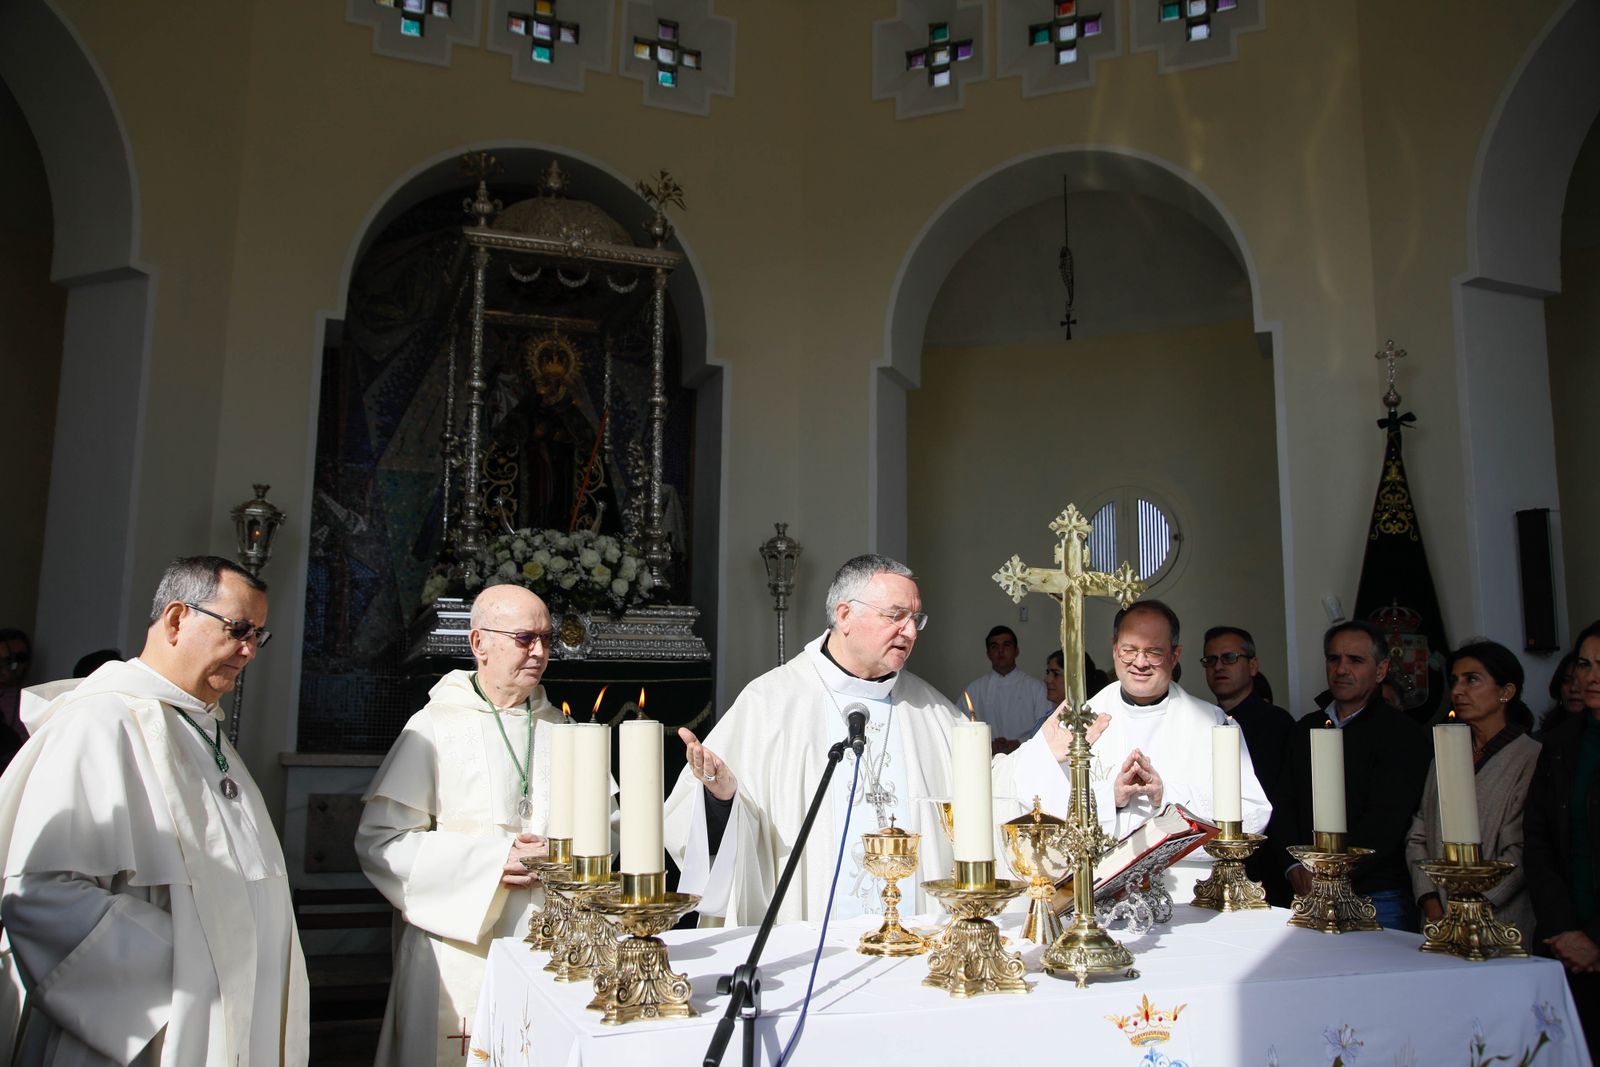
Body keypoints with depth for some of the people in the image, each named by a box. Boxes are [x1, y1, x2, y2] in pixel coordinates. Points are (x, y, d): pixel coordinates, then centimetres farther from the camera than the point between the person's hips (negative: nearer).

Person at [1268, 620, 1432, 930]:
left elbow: (1385, 820, -13)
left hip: (1377, 896, -4)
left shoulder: (1401, 732, -3)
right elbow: (1284, 806, 8)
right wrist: (1294, 866, -7)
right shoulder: (1306, 728, 13)